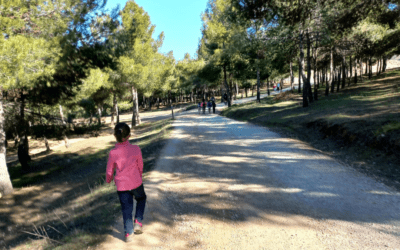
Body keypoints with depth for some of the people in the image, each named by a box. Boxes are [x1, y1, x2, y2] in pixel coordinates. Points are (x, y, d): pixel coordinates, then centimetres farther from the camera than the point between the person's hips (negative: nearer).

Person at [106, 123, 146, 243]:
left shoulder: (113, 153, -13)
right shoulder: (136, 149, -14)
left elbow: (109, 171, 0)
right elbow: (140, 166, 0)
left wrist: (108, 180, 22)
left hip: (121, 185, 1)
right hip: (136, 182, 0)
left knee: (126, 208, 14)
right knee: (141, 199, 28)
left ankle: (128, 234, 23)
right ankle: (138, 222, 18)